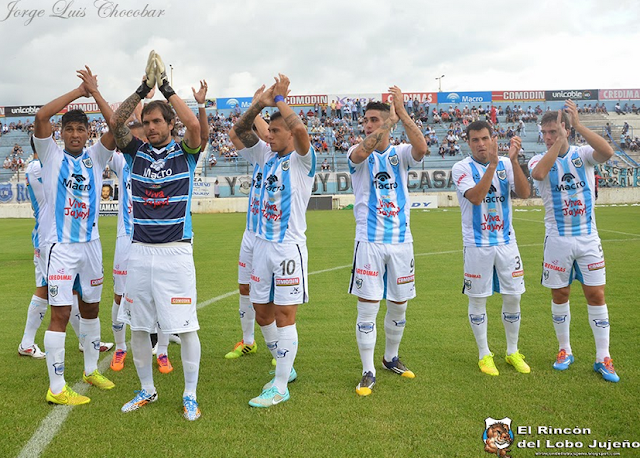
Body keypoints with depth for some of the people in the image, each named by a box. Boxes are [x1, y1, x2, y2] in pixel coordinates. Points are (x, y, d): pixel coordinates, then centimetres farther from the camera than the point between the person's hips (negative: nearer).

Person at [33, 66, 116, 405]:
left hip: (90, 244, 4)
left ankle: (91, 369, 30)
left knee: (91, 308, 14)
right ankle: (56, 389, 1)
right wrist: (78, 91, -11)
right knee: (60, 313, -5)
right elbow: (41, 116, -17)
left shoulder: (95, 157, 5)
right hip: (61, 246, -4)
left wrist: (95, 91, -9)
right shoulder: (52, 156, -2)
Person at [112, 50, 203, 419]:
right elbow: (115, 123, -3)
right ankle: (147, 390, 29)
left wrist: (166, 87, -11)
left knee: (185, 326, -1)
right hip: (140, 251, 4)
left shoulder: (185, 152, 1)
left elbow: (194, 125, -18)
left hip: (176, 251, -4)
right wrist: (144, 89, -7)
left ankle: (190, 395, 13)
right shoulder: (138, 151, 9)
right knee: (138, 326, 11)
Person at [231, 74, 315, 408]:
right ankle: (285, 367, 31)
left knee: (284, 315, -3)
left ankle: (280, 386, 5)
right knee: (262, 313, 13)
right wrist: (260, 104, -6)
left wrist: (279, 99, -13)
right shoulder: (267, 156, 11)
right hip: (263, 244, 7)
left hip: (289, 248, -7)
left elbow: (300, 129, -27)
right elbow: (239, 131, 9)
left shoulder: (302, 160, -8)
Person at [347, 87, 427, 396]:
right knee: (367, 309, -2)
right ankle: (368, 372, 10)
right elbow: (362, 152, -26)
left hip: (401, 242, 2)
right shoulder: (358, 154, 0)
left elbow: (422, 148, -20)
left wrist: (401, 111, -23)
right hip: (369, 243, -2)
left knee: (398, 307, 14)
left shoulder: (401, 154, 4)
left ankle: (391, 358, 35)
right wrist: (390, 120, -26)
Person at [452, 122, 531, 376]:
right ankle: (484, 354, 20)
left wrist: (513, 160, -21)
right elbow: (476, 197, -23)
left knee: (513, 298, 8)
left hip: (506, 242, 3)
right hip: (477, 245, -3)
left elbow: (524, 193, -12)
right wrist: (493, 164, -26)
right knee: (478, 300, 5)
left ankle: (513, 352, 25)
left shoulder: (506, 164, 2)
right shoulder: (462, 168, -7)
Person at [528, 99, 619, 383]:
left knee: (596, 295, 1)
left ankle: (603, 358, 10)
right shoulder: (539, 160, -3)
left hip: (588, 238, 0)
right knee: (560, 295, 8)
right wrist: (559, 140, -27)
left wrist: (578, 125, -28)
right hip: (558, 240, 0)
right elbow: (538, 173, -29)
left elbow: (607, 152, -25)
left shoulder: (583, 155, -2)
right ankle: (565, 351, 25)